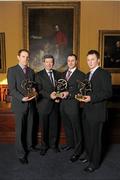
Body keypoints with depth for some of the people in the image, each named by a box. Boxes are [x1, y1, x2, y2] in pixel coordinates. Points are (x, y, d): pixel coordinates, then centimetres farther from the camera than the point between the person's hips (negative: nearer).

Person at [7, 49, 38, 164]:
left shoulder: (31, 71, 12)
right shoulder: (12, 70, -6)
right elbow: (12, 89, -12)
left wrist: (34, 90, -7)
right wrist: (22, 98, -24)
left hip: (31, 104, 5)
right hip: (19, 104, -5)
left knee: (29, 127, 15)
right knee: (20, 129, 2)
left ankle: (29, 146, 33)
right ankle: (21, 153, 14)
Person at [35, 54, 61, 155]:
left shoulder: (57, 74, 10)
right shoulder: (39, 75, -3)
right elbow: (39, 90, -12)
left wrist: (58, 97, -4)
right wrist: (49, 95, -25)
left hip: (55, 105, 3)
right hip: (44, 105, -3)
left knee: (54, 126, 11)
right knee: (44, 127, 8)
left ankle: (53, 144, 30)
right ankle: (44, 146, 26)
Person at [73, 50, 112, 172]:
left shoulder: (104, 74, -11)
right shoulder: (88, 75, 15)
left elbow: (108, 92, -19)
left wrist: (91, 98, -27)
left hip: (97, 112, -8)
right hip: (87, 111, 8)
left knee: (95, 137, 5)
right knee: (87, 135, 20)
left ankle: (94, 162, 22)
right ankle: (88, 154, 41)